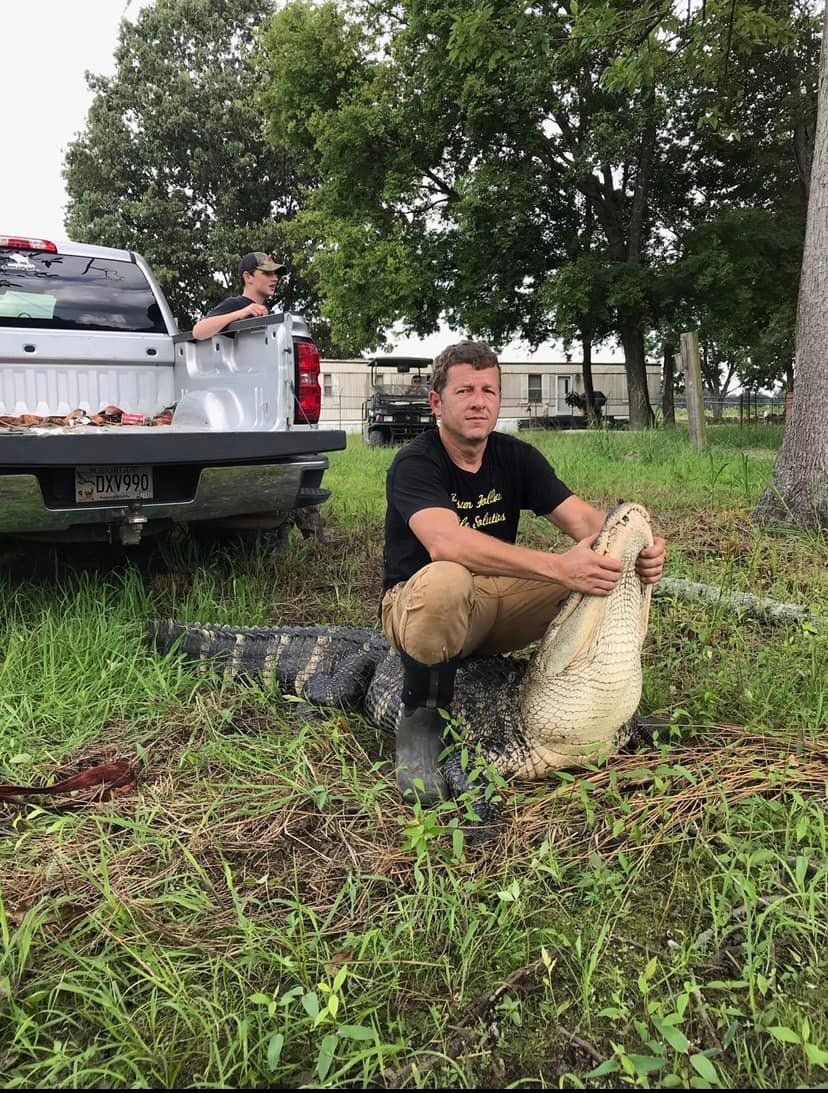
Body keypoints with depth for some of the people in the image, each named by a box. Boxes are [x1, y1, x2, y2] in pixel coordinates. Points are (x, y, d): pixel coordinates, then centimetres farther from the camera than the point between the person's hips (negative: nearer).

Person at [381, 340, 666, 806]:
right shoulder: (415, 463, -19)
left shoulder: (516, 456, -1)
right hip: (417, 605, -5)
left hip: (501, 602, 6)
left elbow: (585, 518, -12)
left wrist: (638, 549, -35)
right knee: (444, 580, -42)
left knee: (603, 567, -14)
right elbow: (445, 543, -39)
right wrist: (557, 566, -49)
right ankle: (421, 716, -18)